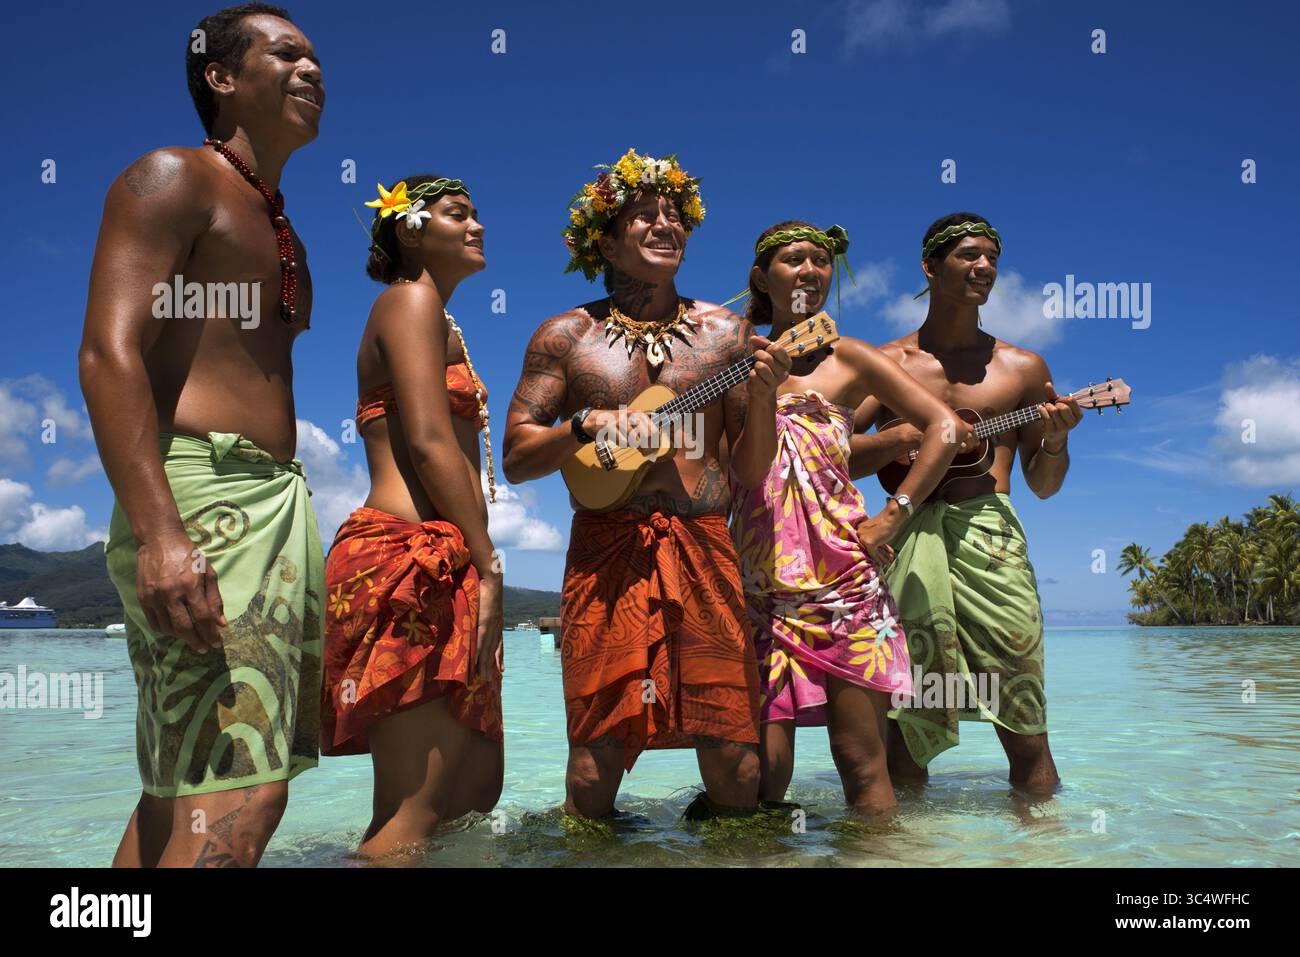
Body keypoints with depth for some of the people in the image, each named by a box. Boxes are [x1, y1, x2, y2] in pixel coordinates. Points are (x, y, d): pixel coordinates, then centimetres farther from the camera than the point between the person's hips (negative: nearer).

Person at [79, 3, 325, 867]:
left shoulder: (278, 227, 26)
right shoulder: (171, 179, -1)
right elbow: (109, 353, -15)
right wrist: (158, 531, -27)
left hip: (282, 501, 9)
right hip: (200, 497, -9)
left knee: (181, 792, 11)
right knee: (234, 805, -15)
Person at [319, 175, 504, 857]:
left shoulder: (439, 321, 29)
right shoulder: (410, 298, 0)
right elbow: (428, 442, -14)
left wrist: (480, 572, 13)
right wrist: (488, 568, -13)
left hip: (445, 567, 10)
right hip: (411, 556, -10)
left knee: (478, 792, 11)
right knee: (417, 814, -11)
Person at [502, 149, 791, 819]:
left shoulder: (725, 333, 12)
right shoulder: (567, 335, 9)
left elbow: (752, 473, 11)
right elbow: (516, 460, 5)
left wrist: (762, 394, -6)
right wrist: (587, 423, -11)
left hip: (706, 551, 2)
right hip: (606, 554, -1)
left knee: (737, 776, -3)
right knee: (594, 775, -5)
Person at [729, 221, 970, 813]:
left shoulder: (847, 358, 9)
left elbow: (946, 428, 3)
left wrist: (891, 517, -4)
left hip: (842, 571, -1)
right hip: (759, 579, 1)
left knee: (861, 761, 0)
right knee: (764, 769, -2)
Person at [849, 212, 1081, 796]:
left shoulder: (1021, 367, 15)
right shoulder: (886, 364, 12)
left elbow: (1044, 486, 17)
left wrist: (1055, 441, -4)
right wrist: (910, 434, -10)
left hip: (992, 543, 1)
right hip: (909, 544, -1)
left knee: (1025, 727, -3)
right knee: (906, 730, 0)